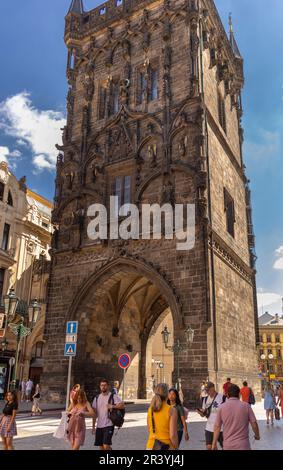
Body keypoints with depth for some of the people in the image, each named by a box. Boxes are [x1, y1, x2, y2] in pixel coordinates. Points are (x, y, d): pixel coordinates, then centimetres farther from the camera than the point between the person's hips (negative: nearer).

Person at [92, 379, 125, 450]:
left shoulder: (113, 396, -3)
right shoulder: (97, 398, 11)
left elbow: (122, 406, -11)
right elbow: (94, 413, 13)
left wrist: (112, 406, -24)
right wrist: (93, 426, 10)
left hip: (109, 425, -5)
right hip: (99, 426, 5)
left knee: (106, 445, -15)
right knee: (101, 447, 9)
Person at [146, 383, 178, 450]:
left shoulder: (150, 409, 3)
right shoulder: (171, 410, -12)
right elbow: (173, 435, -13)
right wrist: (176, 448, -2)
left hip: (151, 446, 4)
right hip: (166, 447, -4)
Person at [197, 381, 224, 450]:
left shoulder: (222, 397, -14)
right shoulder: (206, 399, 5)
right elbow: (204, 414, 10)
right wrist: (201, 412, -11)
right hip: (209, 428, 5)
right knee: (209, 447, 4)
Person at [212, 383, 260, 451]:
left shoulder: (222, 407, -1)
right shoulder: (246, 405, -4)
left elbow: (217, 426, 0)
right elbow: (254, 423, -3)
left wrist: (214, 444, 8)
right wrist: (257, 435, 17)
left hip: (227, 446, 2)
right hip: (243, 445, -1)